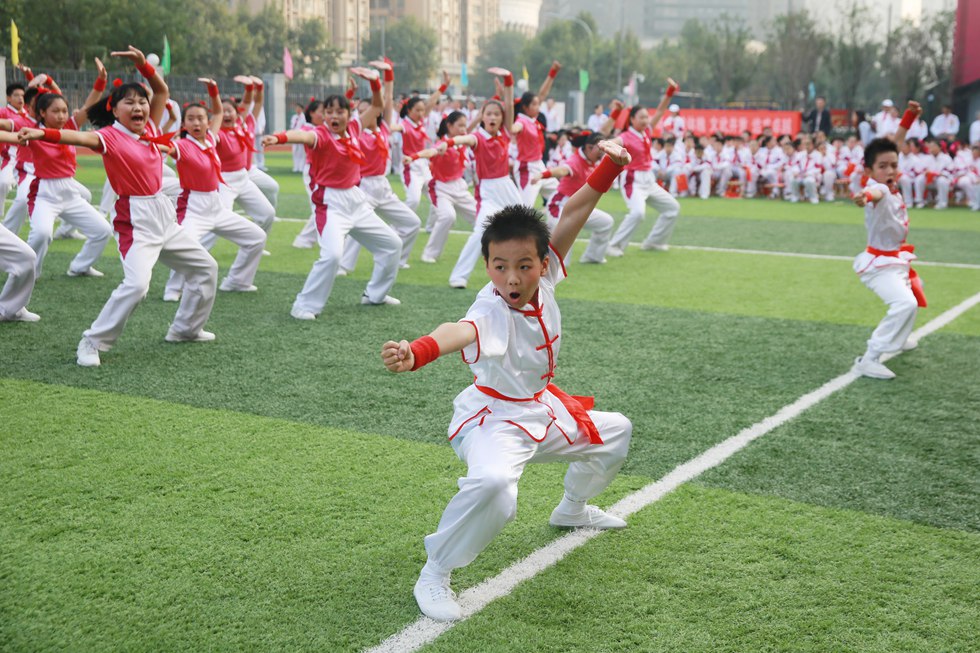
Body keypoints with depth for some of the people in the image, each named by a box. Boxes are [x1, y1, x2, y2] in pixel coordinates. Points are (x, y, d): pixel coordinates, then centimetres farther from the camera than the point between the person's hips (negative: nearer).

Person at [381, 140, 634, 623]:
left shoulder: (542, 283, -13)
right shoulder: (492, 311, -33)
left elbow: (571, 216, -10)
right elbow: (461, 331, -57)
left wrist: (606, 171, -21)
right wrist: (417, 352, -78)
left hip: (542, 410, 8)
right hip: (495, 419, -8)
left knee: (615, 432, 27)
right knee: (492, 484, -39)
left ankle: (573, 509, 53)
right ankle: (434, 576, -16)